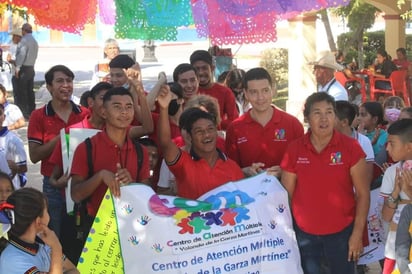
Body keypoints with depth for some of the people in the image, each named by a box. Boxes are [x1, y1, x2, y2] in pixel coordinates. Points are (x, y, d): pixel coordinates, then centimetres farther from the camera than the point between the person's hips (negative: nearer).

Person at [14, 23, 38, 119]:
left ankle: (23, 113, -7)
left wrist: (17, 68, -21)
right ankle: (31, 111, 17)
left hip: (24, 68, -9)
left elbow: (21, 54, -21)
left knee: (21, 92, -5)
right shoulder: (35, 41, 15)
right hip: (31, 68, 9)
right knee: (30, 91, 13)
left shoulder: (24, 40, -14)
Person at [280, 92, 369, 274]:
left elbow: (363, 194, -6)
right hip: (304, 233, 2)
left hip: (341, 232, -1)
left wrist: (357, 234, -8)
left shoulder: (351, 147, -9)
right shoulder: (294, 149, -3)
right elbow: (286, 194, 3)